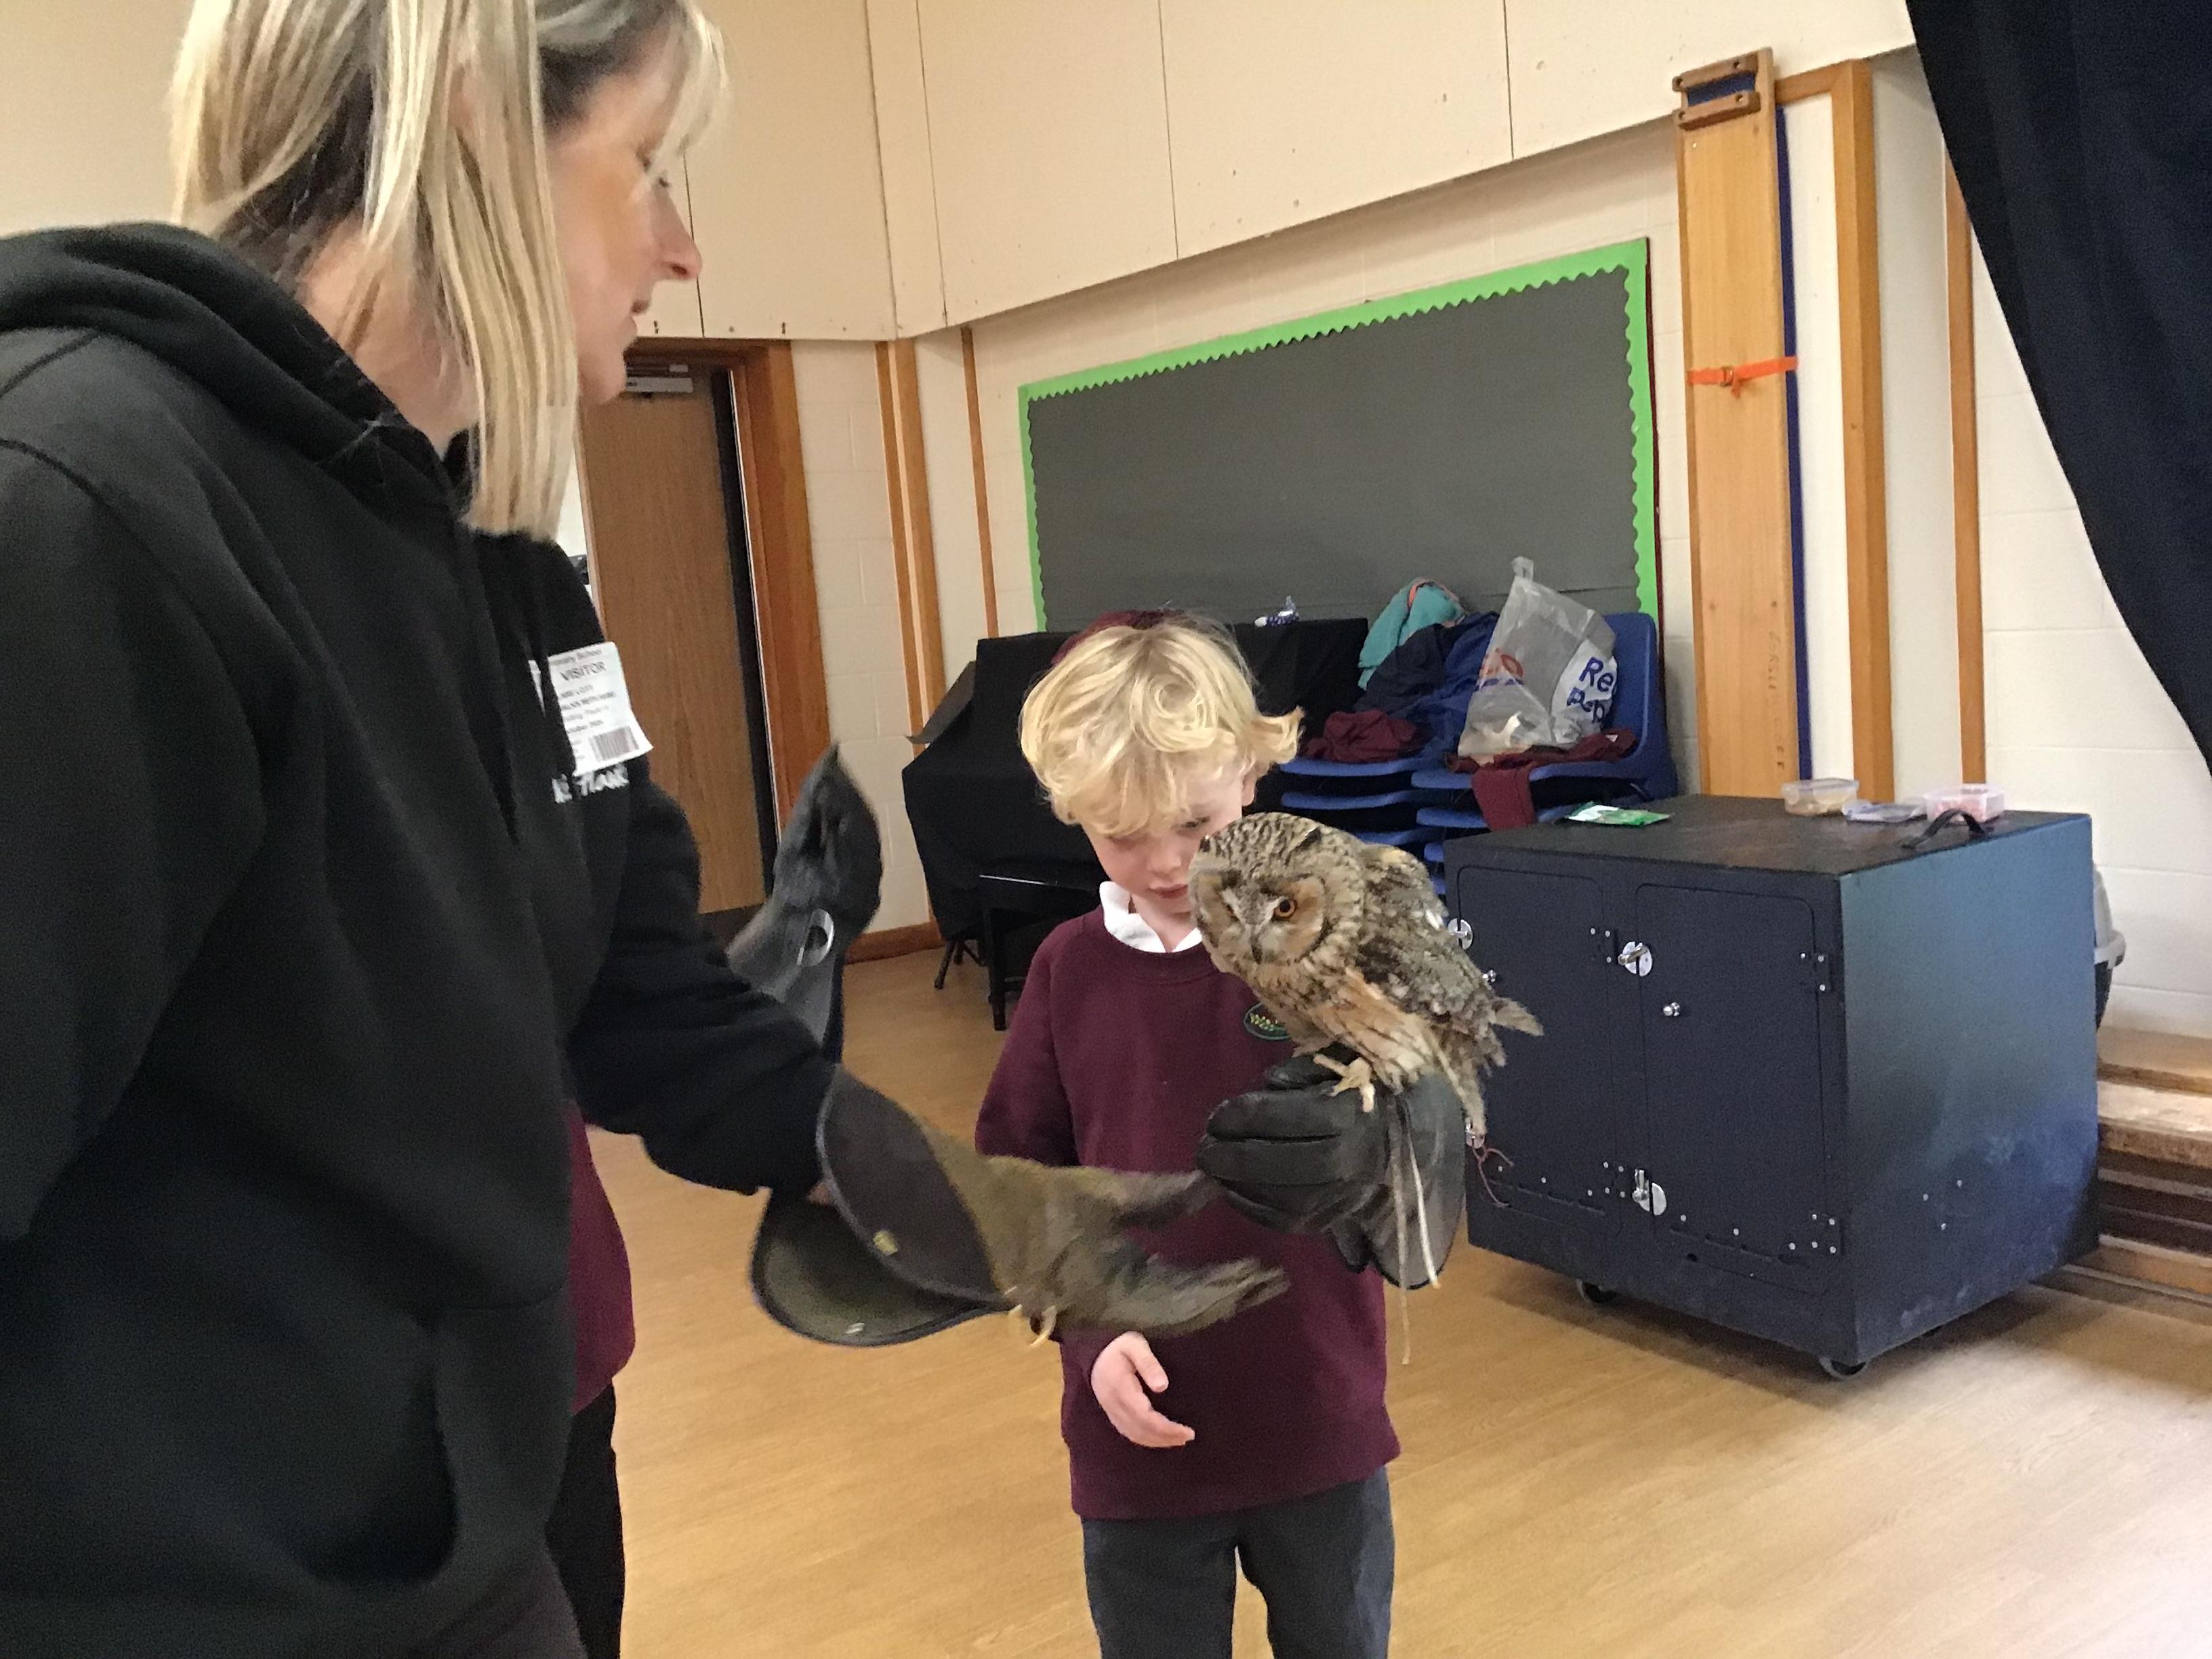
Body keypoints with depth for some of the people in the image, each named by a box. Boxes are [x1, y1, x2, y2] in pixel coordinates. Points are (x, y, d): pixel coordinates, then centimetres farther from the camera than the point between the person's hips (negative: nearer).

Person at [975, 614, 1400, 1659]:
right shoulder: (1069, 970, -3)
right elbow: (1014, 1181, 3)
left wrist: (1359, 1142, -37)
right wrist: (1090, 1332, -11)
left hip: (1320, 1425, -1)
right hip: (1140, 1439, 1)